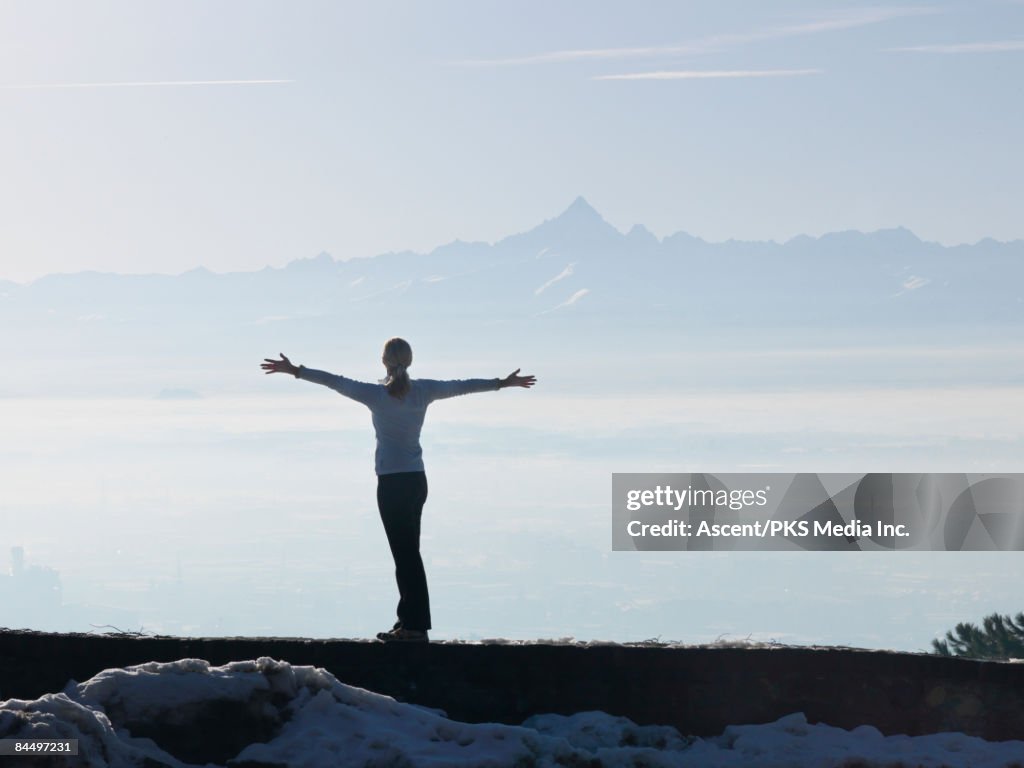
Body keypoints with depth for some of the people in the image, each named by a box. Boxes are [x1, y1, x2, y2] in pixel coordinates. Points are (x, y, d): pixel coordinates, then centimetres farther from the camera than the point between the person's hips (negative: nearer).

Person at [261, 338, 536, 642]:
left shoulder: (377, 394, -8)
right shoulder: (424, 391, 5)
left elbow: (335, 382, -7)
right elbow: (462, 386, 17)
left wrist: (296, 371, -1)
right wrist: (503, 383, 29)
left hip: (392, 482, -5)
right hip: (417, 480, 5)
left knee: (405, 552, -6)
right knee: (409, 552, 11)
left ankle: (414, 624, -8)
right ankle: (409, 622, 13)